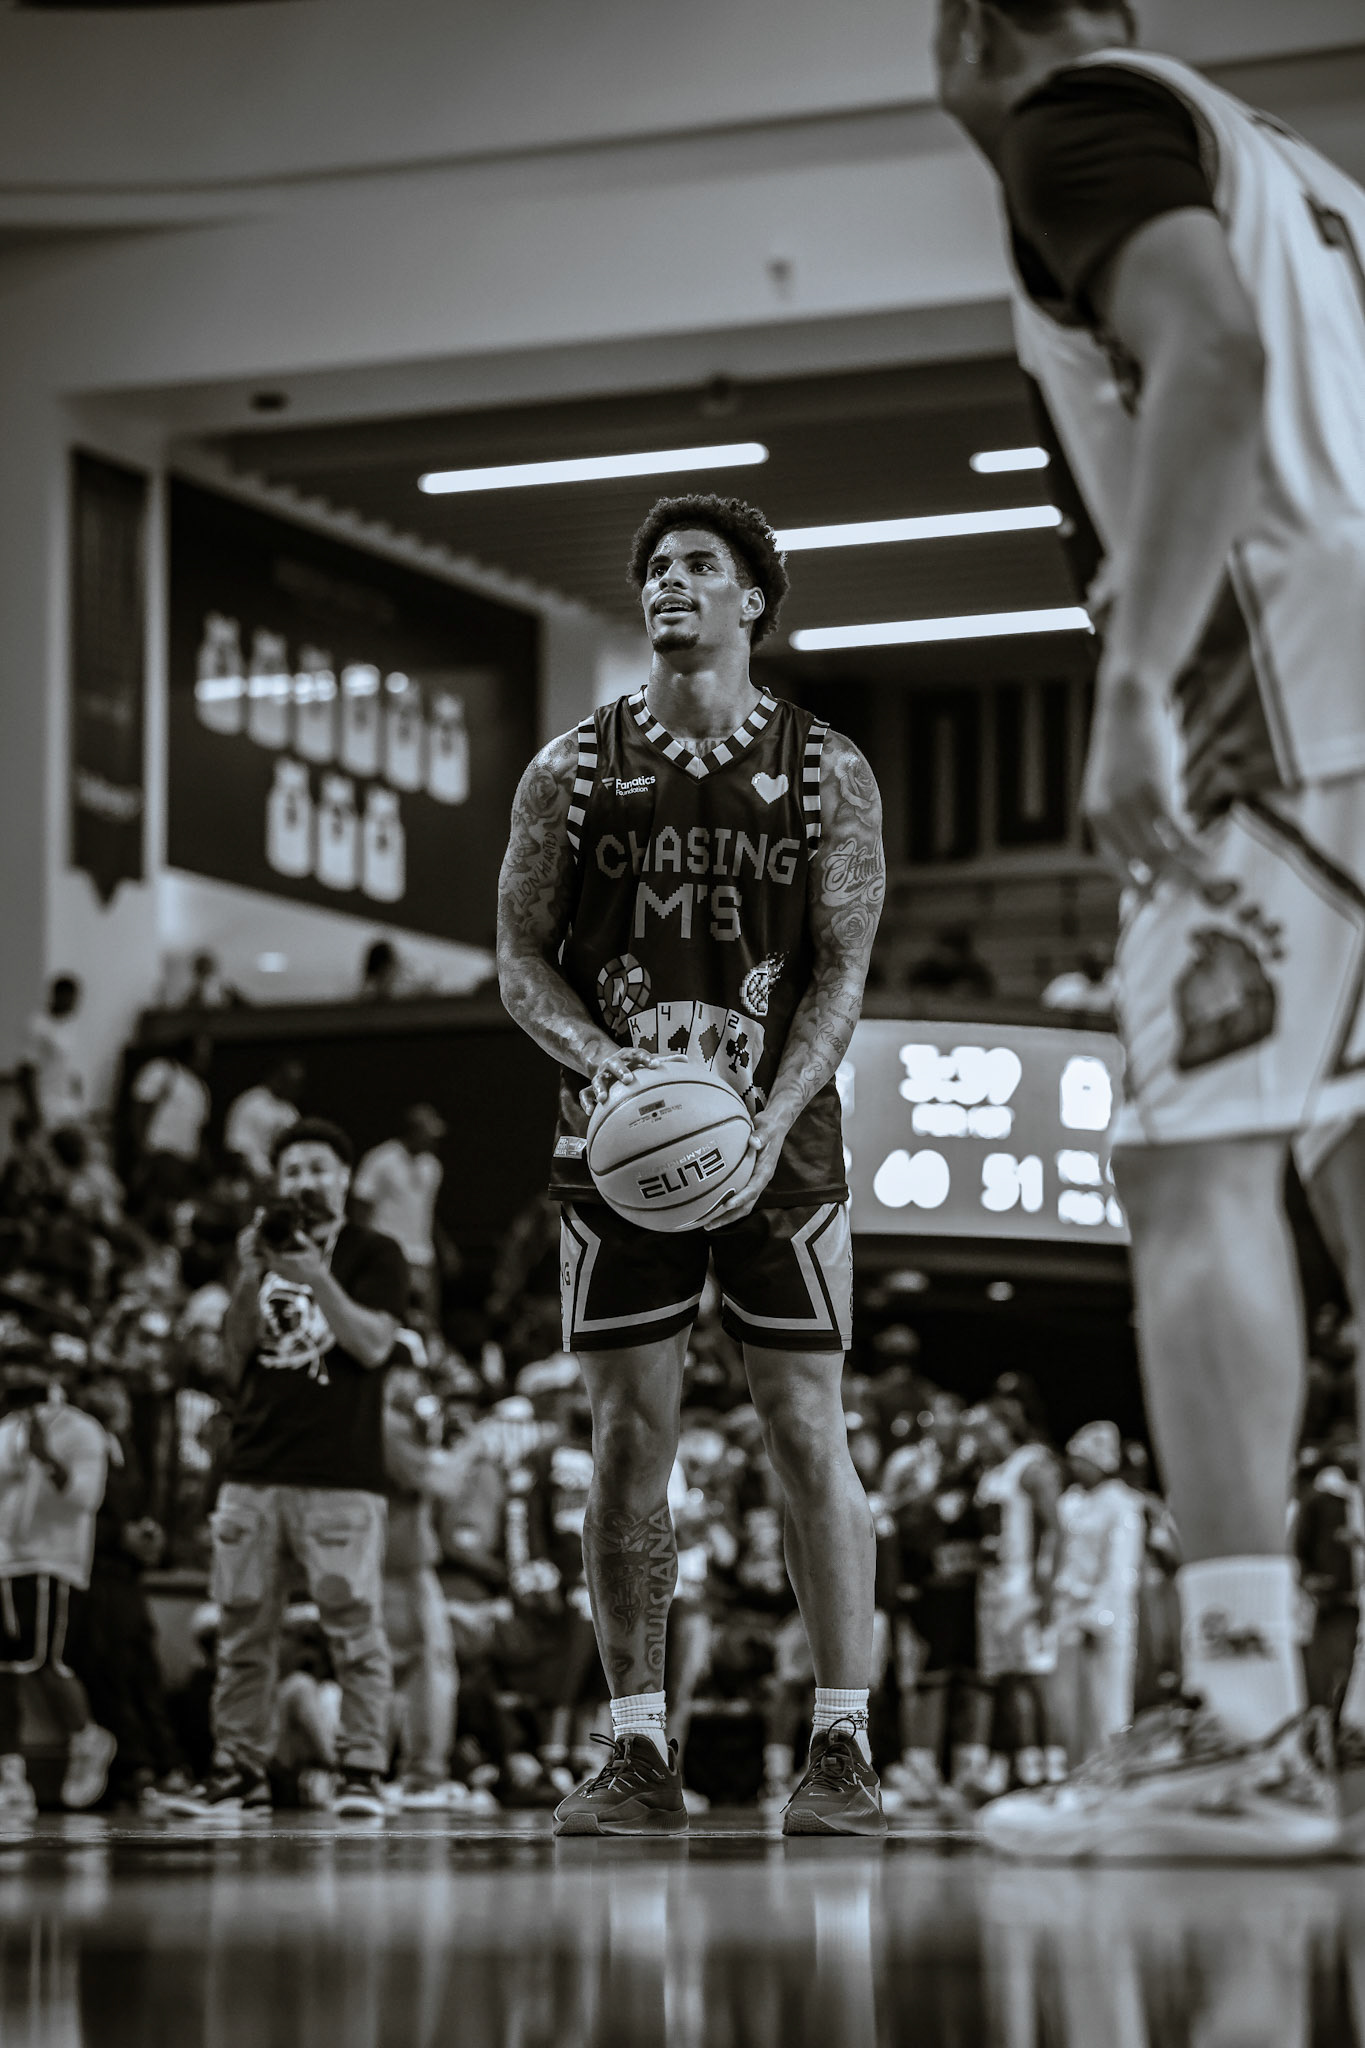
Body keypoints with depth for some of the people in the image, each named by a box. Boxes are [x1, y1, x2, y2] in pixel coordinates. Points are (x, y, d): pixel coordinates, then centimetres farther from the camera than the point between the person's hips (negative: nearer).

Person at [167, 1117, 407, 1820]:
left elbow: (374, 1345, -7)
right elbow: (235, 1362, 13)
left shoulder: (374, 1255, 7)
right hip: (254, 1468, 5)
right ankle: (238, 1769, 5)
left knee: (354, 1627, -9)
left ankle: (362, 1770, -8)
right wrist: (249, 1282, -2)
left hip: (341, 1474, -4)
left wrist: (318, 1281, -17)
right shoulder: (263, 1250, 20)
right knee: (243, 1629, 2)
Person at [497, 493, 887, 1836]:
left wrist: (771, 1118, -17)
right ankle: (638, 1757, 4)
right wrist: (602, 1060, -15)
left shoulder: (826, 774, 4)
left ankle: (843, 1749, 0)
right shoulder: (571, 770, 7)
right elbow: (520, 959, 5)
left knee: (807, 1433, -4)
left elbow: (842, 970, -2)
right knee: (626, 1438, -1)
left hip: (781, 1142, -1)